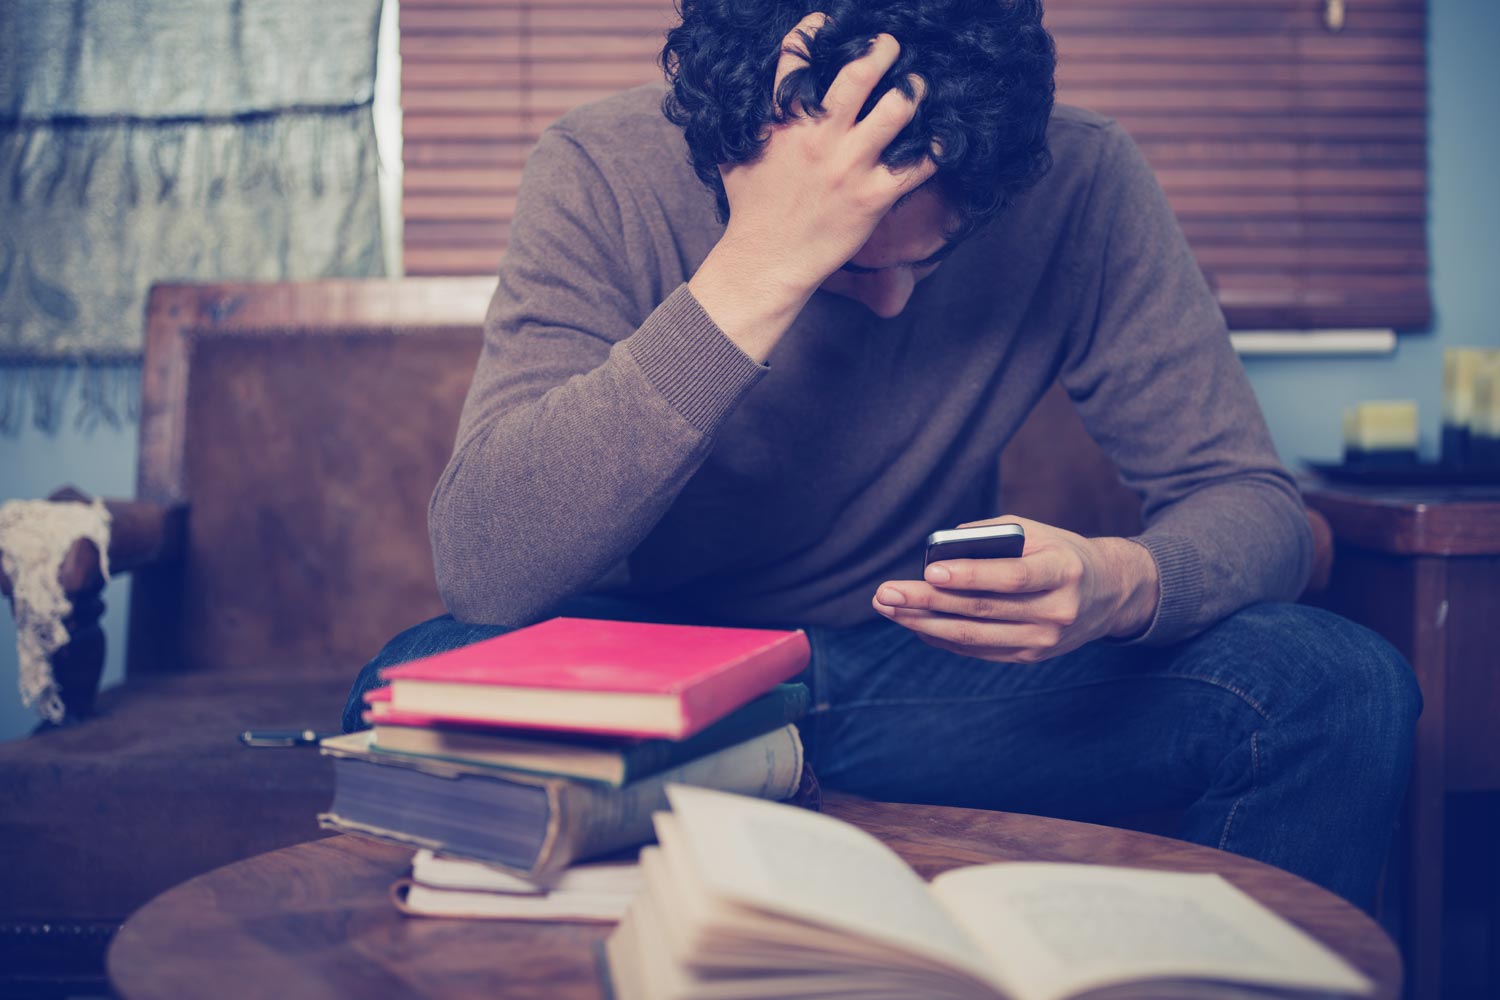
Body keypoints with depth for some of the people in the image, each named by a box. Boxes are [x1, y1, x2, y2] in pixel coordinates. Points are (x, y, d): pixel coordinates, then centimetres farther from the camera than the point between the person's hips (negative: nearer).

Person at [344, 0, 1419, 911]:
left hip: (945, 663, 2)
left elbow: (1250, 500, -11)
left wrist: (1125, 582, -35)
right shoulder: (605, 175, -21)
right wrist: (759, 273, -39)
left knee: (1339, 688, -21)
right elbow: (482, 570, -32)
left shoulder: (1080, 181, -16)